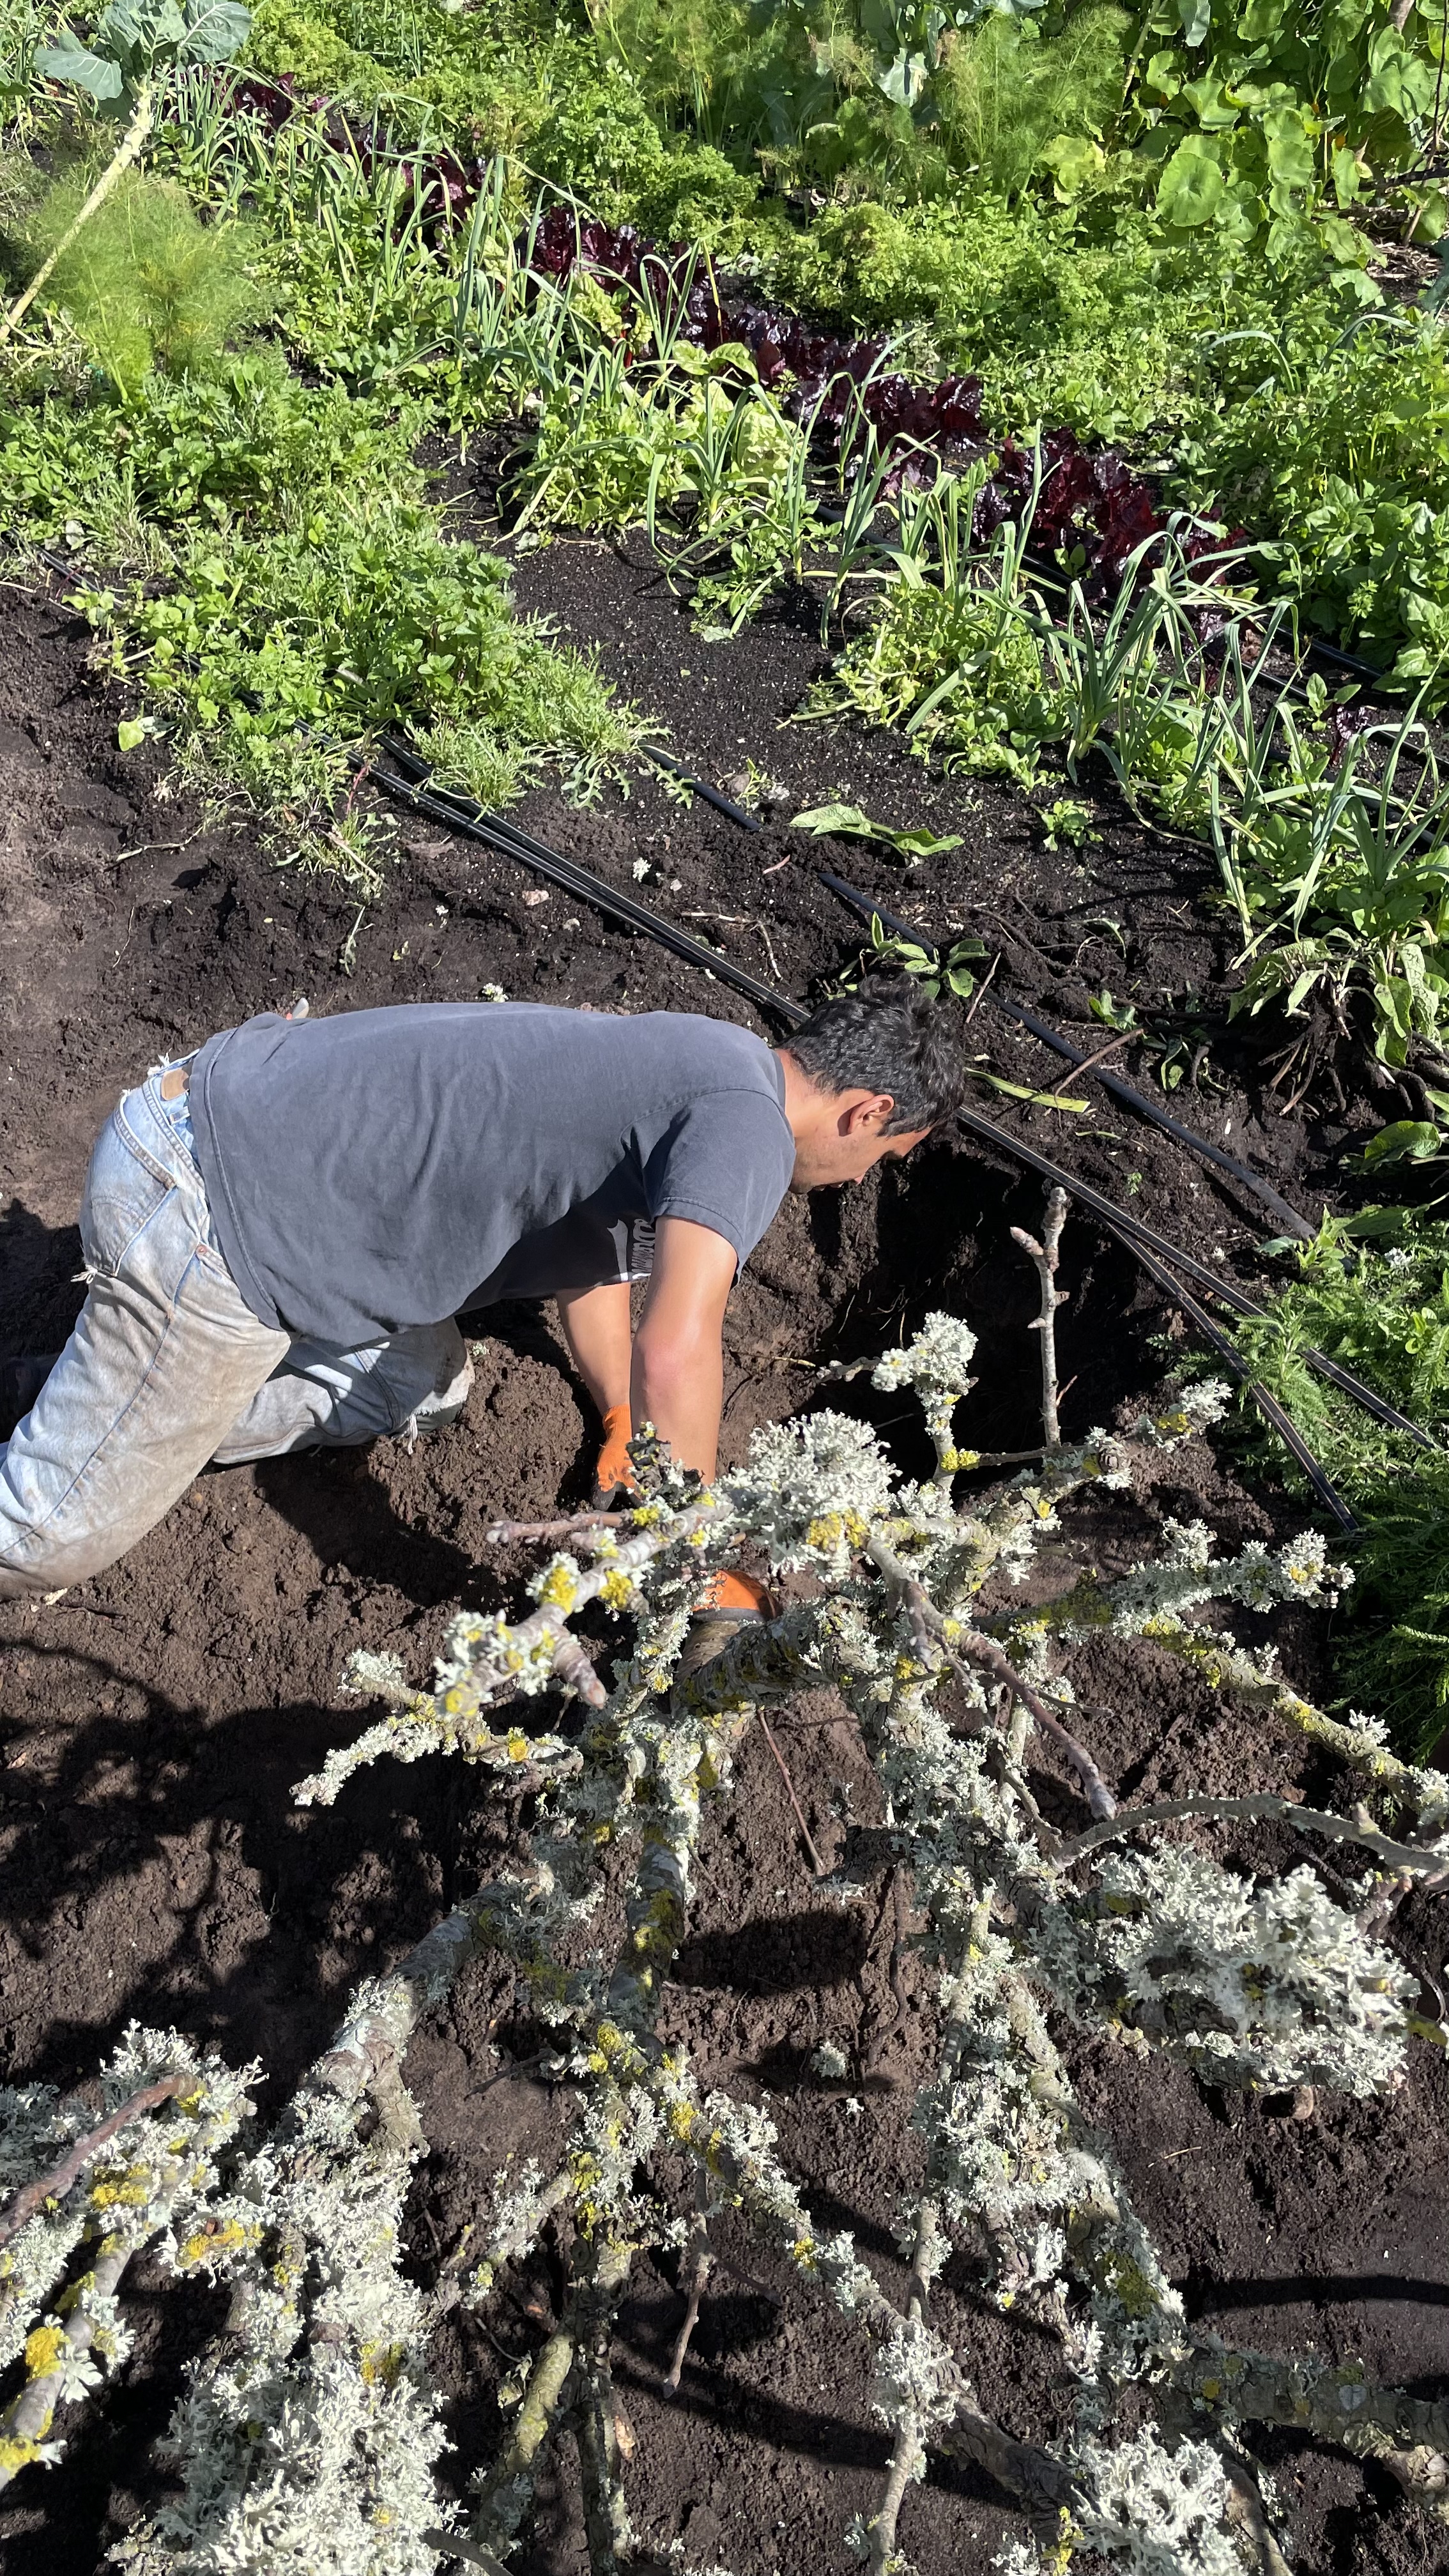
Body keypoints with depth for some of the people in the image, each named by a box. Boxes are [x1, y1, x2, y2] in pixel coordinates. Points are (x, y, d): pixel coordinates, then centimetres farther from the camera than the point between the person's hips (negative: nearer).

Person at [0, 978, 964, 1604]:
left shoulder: (695, 1064, 13)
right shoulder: (752, 1125, -17)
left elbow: (588, 1226, 25)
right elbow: (677, 1354, -29)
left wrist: (623, 1420, 24)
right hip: (201, 1218, -9)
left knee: (421, 1394, 22)